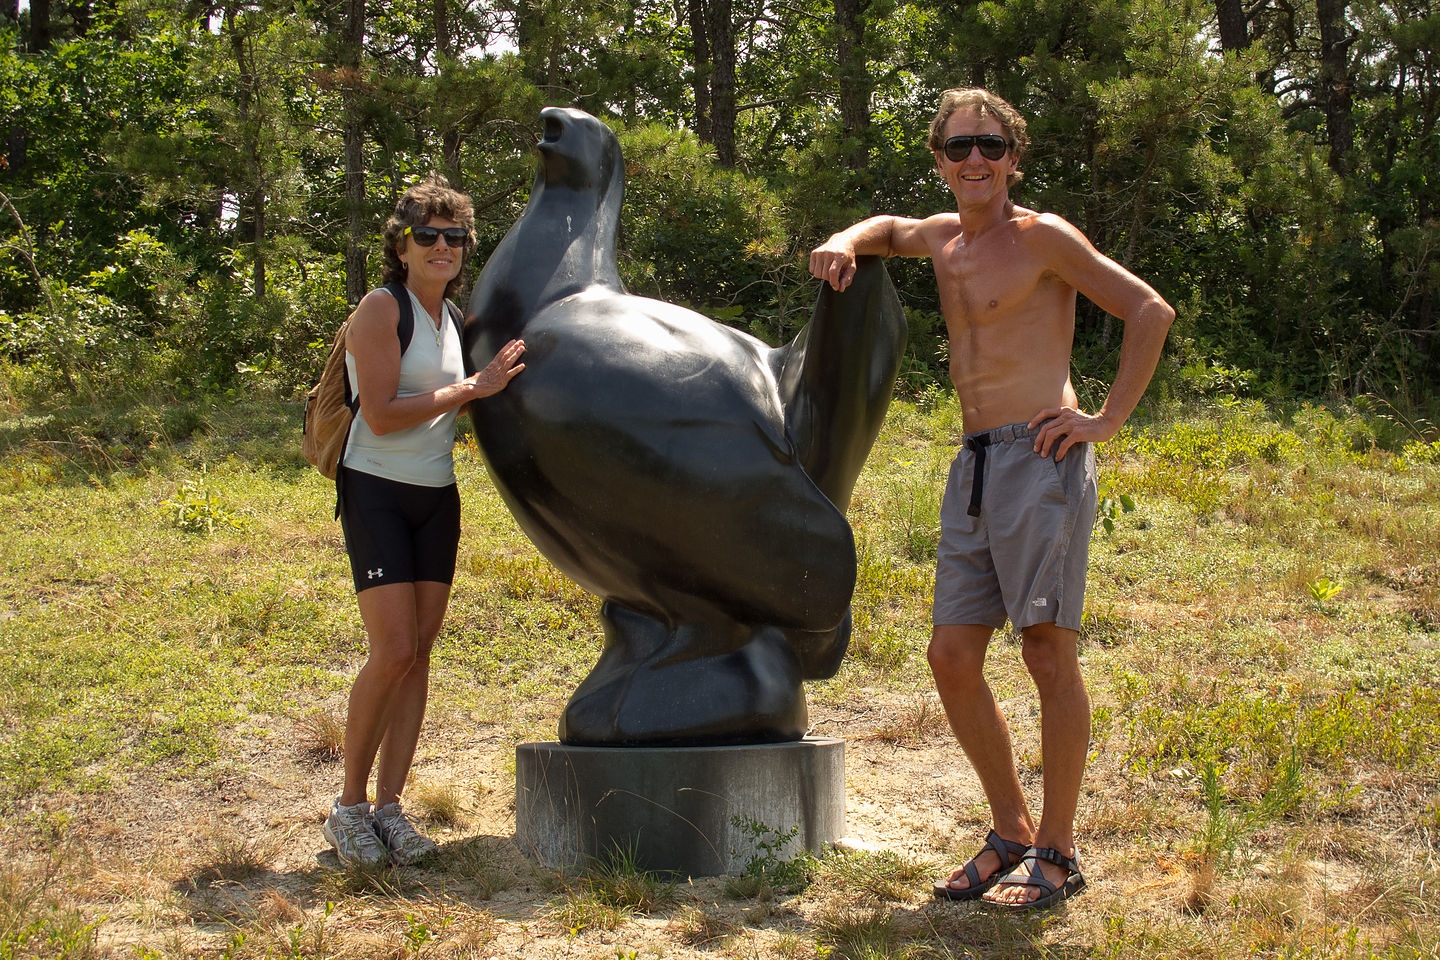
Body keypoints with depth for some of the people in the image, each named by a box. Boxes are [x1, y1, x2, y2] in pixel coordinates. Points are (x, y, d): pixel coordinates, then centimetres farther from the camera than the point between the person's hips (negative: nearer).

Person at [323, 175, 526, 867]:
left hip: (436, 497, 7)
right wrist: (470, 388, -17)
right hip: (377, 492, -7)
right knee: (393, 653, -14)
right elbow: (382, 416, -19)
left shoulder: (449, 317, 12)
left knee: (420, 652, 2)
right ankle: (349, 807, -1)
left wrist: (500, 382, 8)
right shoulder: (382, 309, -11)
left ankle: (389, 807, 6)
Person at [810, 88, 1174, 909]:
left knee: (1050, 654, -7)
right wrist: (844, 244, 19)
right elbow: (887, 230, 42)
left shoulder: (1042, 237, -1)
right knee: (953, 659, 4)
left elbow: (1151, 311, -3)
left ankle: (1058, 851, 2)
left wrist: (1108, 419, -7)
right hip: (974, 469, 7)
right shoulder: (944, 239, 19)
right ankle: (1012, 833, 17)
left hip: (1041, 459, -7)